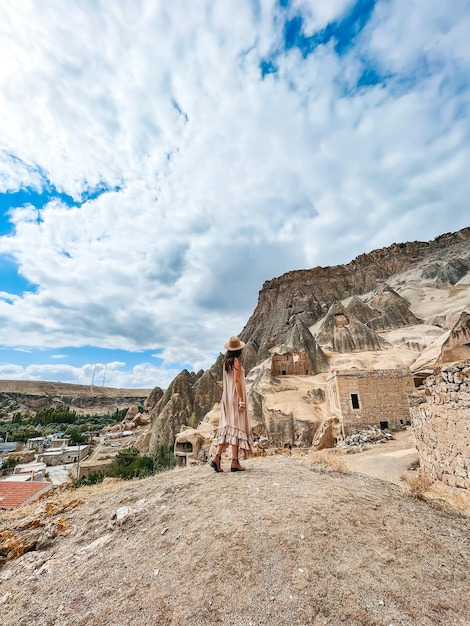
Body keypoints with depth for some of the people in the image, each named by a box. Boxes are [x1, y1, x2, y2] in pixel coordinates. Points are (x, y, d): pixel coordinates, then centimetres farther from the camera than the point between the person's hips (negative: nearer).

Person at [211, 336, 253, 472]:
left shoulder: (226, 361, 12)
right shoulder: (236, 360, -11)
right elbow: (237, 380, -17)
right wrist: (241, 400, -17)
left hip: (226, 397, 7)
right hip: (235, 396, -7)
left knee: (226, 426, 8)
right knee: (236, 426, -2)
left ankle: (217, 457, 2)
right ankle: (235, 462, 2)